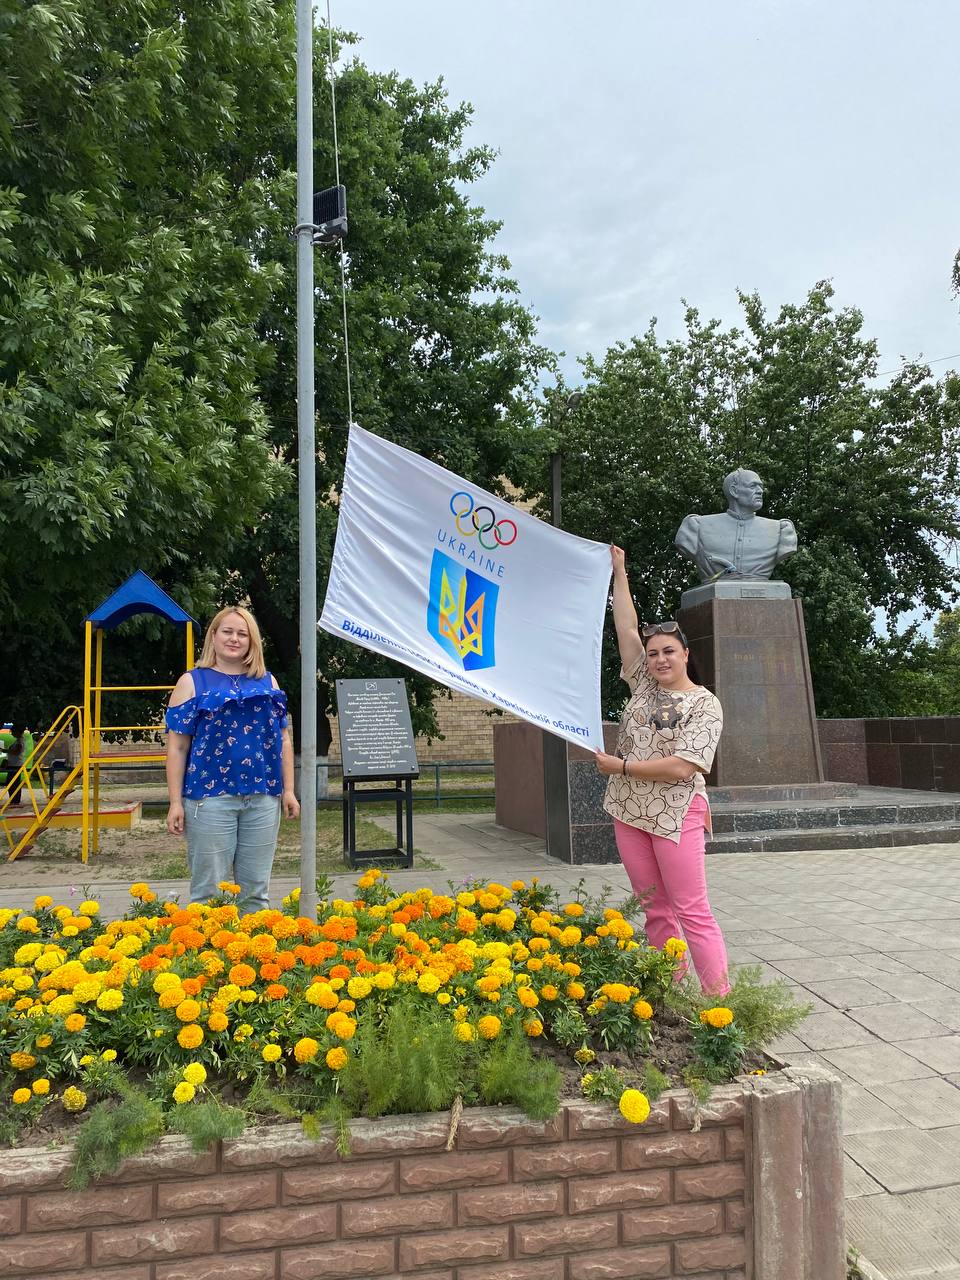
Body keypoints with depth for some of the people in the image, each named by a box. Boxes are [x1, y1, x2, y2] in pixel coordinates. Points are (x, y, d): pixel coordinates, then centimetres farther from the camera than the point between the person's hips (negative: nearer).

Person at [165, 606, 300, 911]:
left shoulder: (267, 682, 12)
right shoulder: (192, 682, 3)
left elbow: (284, 739, 14)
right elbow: (177, 746, -1)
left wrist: (288, 789, 7)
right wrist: (176, 802, -6)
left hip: (263, 797, 3)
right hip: (211, 795, -3)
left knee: (256, 889, 10)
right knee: (209, 889, 3)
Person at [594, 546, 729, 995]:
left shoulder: (705, 705, -8)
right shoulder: (644, 685, 8)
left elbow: (681, 767, -17)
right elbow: (627, 629, 8)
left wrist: (620, 766, -12)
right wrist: (619, 573, 10)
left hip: (675, 815, -6)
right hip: (629, 811, 6)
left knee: (691, 910, -6)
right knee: (655, 908, 9)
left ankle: (720, 998, -1)